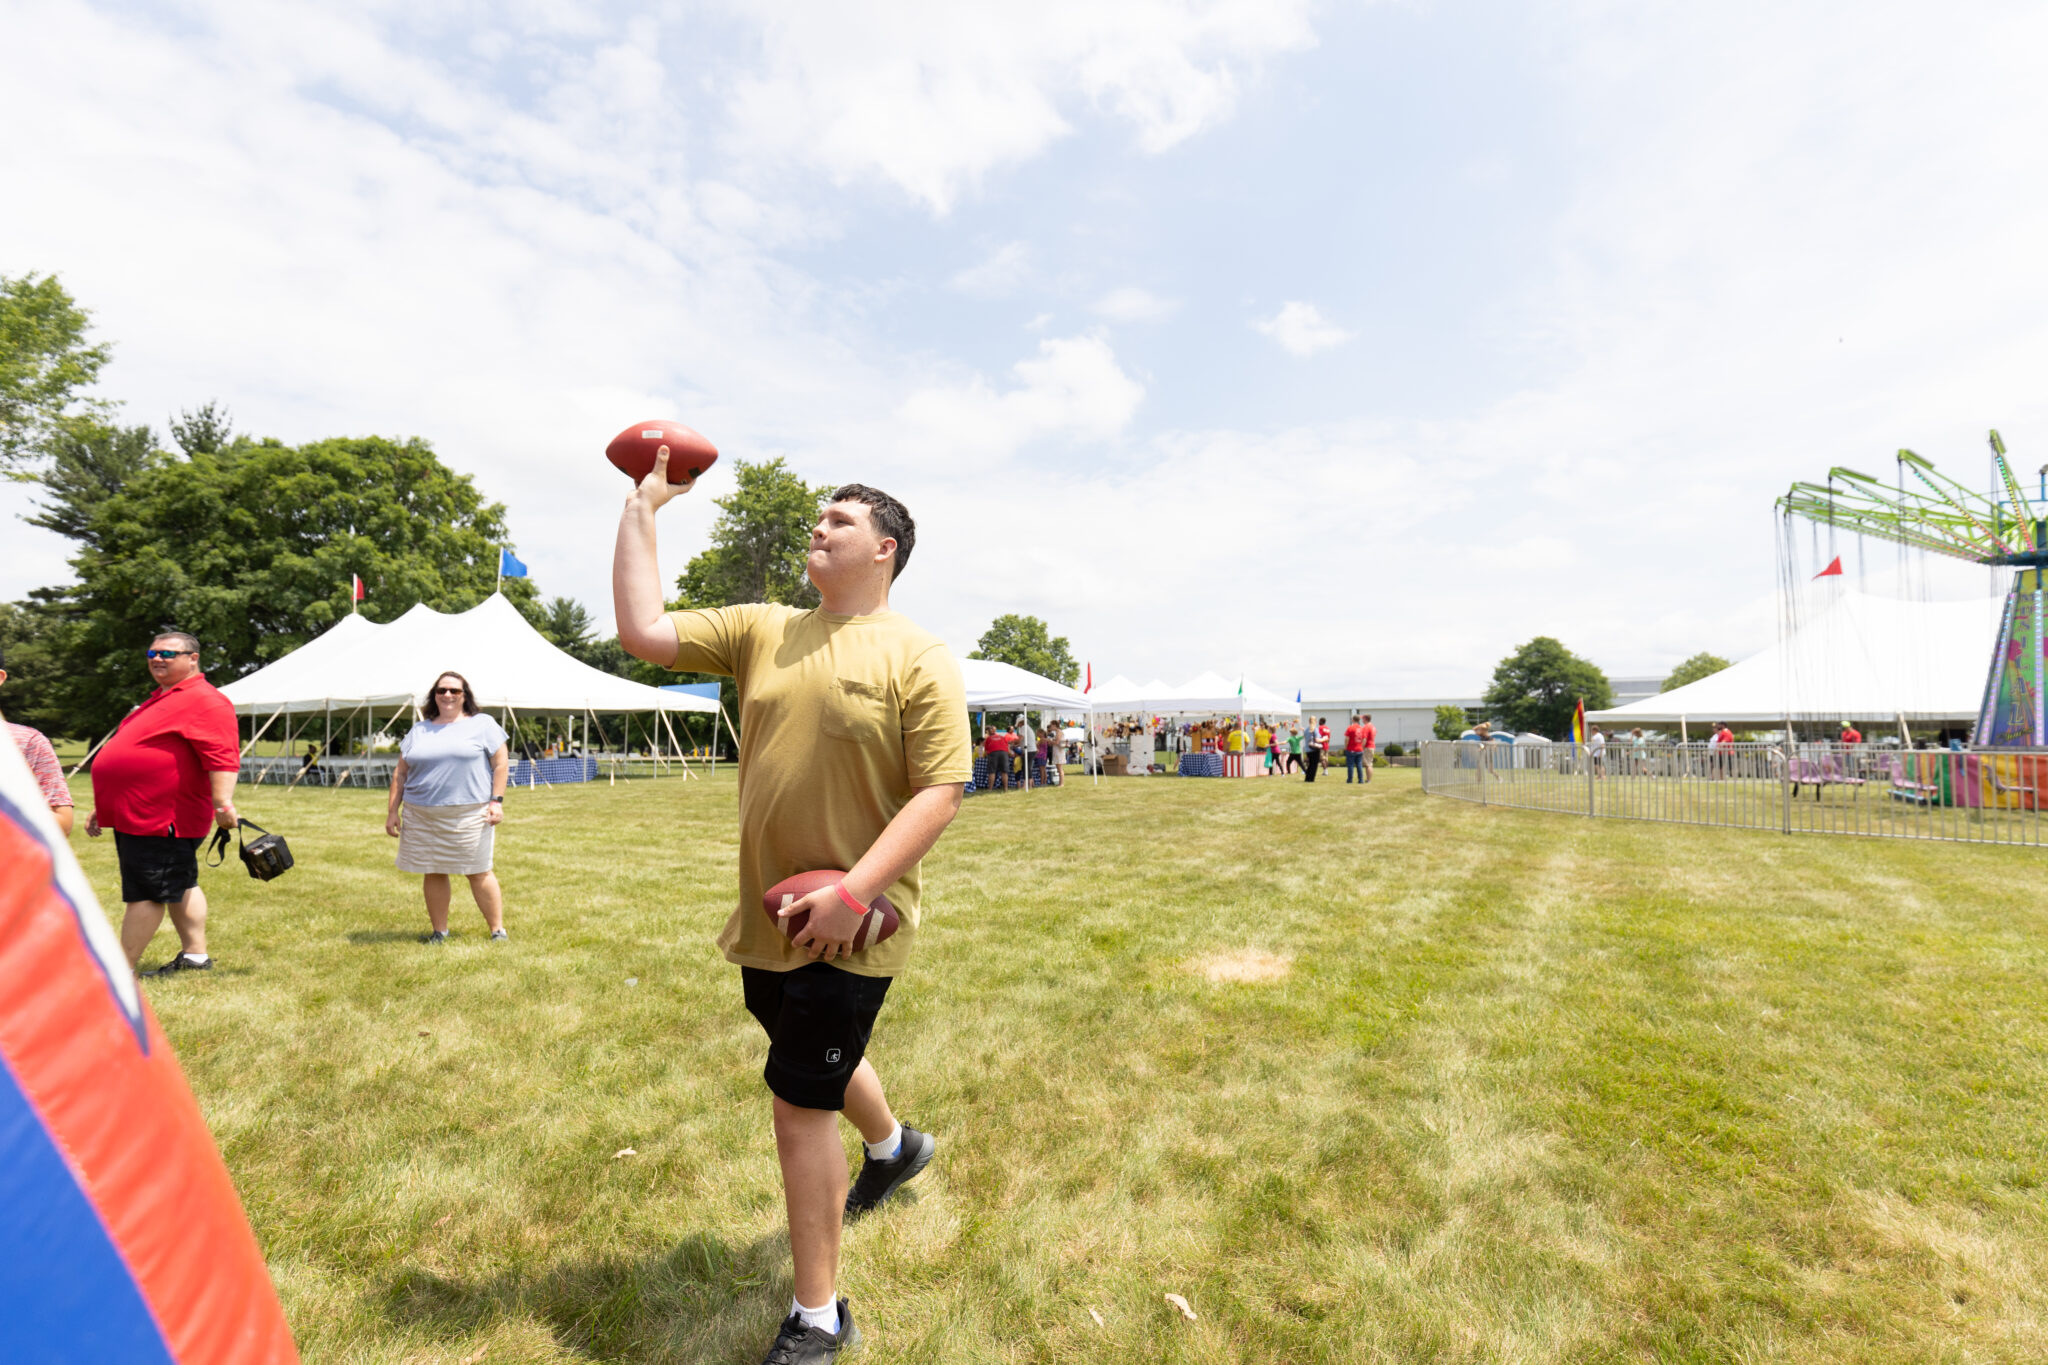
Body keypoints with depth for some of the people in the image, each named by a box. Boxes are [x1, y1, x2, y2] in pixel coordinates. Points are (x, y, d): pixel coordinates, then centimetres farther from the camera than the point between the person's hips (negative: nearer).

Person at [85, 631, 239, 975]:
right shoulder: (159, 700, 21)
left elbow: (223, 757, -25)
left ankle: (122, 971, 4)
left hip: (160, 820, -11)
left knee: (144, 893, -4)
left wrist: (222, 801, -35)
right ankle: (195, 955, 22)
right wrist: (104, 808, 28)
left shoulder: (205, 701, -13)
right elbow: (137, 757, 28)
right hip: (135, 816, 11)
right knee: (179, 887, 15)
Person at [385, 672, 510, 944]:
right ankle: (439, 931, 21)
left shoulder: (483, 725, 3)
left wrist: (496, 801, -9)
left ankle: (498, 930, 7)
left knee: (479, 872, -1)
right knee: (432, 873, 8)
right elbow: (400, 773, 16)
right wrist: (392, 810, 9)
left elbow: (501, 764, -1)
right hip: (421, 817, 4)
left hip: (469, 815, -4)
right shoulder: (418, 730, 14)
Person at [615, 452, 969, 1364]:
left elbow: (941, 793, -18)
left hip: (851, 928, -7)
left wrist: (853, 894, -24)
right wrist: (641, 510, 1)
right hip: (768, 915, 7)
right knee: (822, 1057, 28)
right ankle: (892, 1144, 61)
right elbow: (643, 631, 1)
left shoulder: (918, 658, -13)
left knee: (798, 1105, 1)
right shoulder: (762, 631, 5)